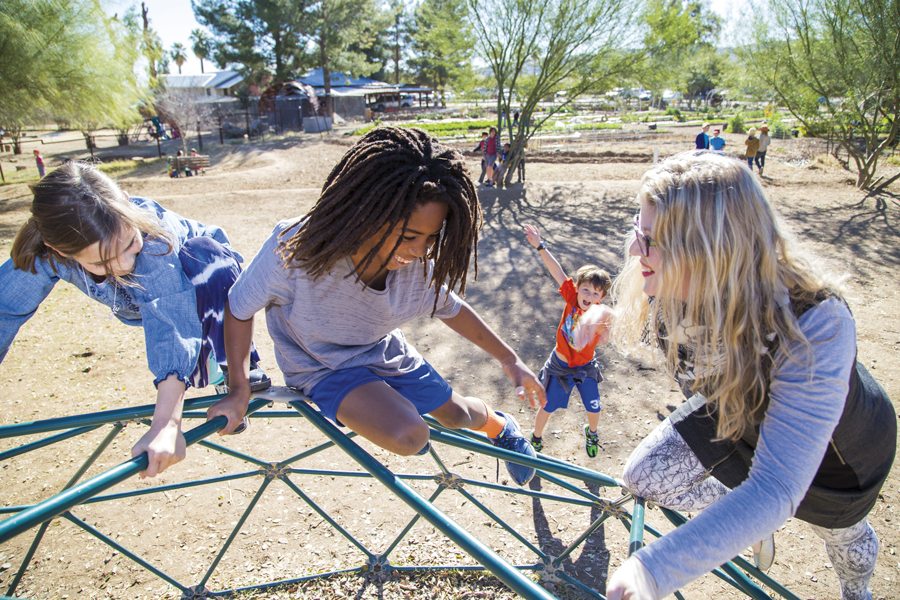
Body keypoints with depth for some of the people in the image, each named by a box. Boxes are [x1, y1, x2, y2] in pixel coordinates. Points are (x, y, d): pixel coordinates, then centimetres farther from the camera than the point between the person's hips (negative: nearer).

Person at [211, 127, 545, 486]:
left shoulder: (419, 264, -23)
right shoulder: (294, 251, -35)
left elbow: (450, 308, -2)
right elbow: (239, 309, -17)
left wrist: (510, 360, 3)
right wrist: (238, 391, -14)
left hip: (382, 351, 4)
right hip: (323, 367, -3)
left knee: (457, 413, 16)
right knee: (407, 436, -28)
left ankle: (502, 426, 54)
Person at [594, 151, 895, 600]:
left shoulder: (816, 326, -46)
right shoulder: (678, 289, -32)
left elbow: (775, 491, -50)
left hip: (836, 443, -3)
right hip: (734, 410, 3)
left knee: (841, 533, 23)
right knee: (643, 476, -12)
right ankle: (751, 520, 19)